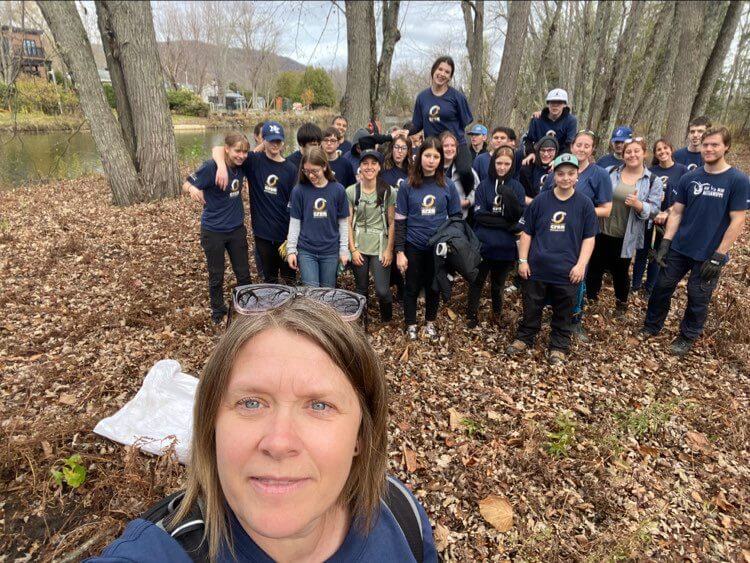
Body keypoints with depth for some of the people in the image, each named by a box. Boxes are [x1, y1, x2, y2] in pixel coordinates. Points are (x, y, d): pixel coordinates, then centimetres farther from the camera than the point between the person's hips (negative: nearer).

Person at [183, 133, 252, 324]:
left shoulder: (242, 165, -5)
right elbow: (186, 185, -14)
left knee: (244, 274, 11)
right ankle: (218, 311, 33)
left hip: (237, 229, 4)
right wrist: (192, 189, -38)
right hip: (213, 231, -4)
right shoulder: (211, 166, -19)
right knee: (216, 276, 11)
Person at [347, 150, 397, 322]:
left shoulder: (389, 191, -3)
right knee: (361, 289, 11)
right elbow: (348, 223, 1)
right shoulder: (351, 191, -1)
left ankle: (387, 320, 25)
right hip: (358, 247, 1)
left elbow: (392, 223, -1)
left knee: (382, 290, -4)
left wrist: (389, 250, -6)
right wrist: (353, 249, -5)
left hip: (380, 247, -1)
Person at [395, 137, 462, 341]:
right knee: (412, 287, 11)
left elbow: (456, 216, 5)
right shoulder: (408, 186, -6)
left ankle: (430, 322, 37)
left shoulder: (447, 185, -3)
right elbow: (400, 221, -5)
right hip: (414, 246, -1)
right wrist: (399, 251, -8)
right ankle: (411, 324, 30)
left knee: (434, 286, 16)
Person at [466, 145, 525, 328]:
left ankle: (497, 313, 37)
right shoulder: (484, 186, -3)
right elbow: (479, 215, -10)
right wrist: (505, 223, -17)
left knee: (498, 283, 18)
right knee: (477, 281, 9)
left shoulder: (517, 187, 1)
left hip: (506, 246, 2)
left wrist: (511, 198, -25)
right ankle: (471, 315, 22)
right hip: (483, 243, -1)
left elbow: (521, 217, -8)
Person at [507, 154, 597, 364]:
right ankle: (524, 338, 31)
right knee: (531, 308, 13)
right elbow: (527, 233, 3)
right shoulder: (540, 200, -1)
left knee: (563, 312, 12)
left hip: (567, 271, 0)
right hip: (537, 267, 0)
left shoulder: (584, 203, -1)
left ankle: (559, 346, 28)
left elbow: (589, 238, 2)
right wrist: (523, 261, -1)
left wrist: (581, 264, -7)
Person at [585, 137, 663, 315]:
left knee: (621, 271, 14)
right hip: (602, 231, 1)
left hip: (626, 237, -1)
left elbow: (654, 210, -9)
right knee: (595, 266, 11)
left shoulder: (653, 181, -4)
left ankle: (621, 302, 35)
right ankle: (590, 297, 29)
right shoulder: (611, 172, 1)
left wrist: (638, 205, -26)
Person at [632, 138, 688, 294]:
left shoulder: (682, 170, -4)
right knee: (642, 252, 7)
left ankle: (650, 287, 24)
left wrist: (667, 213, -19)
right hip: (647, 218, 1)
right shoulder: (650, 171, 2)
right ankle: (635, 284, 21)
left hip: (668, 221, -1)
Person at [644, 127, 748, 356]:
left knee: (698, 298, 9)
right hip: (679, 249, 3)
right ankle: (651, 327, 29)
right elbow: (676, 212, 3)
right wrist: (665, 243, -6)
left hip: (709, 255, -3)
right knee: (662, 287, 9)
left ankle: (687, 338, 28)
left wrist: (718, 256, -15)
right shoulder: (689, 178, 0)